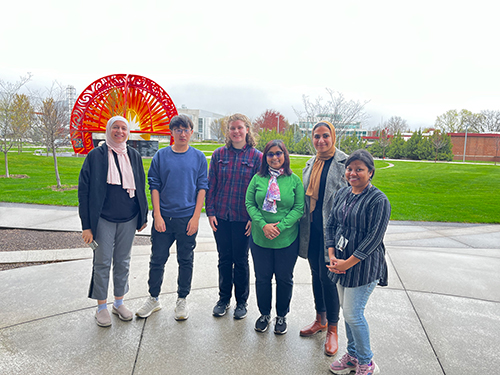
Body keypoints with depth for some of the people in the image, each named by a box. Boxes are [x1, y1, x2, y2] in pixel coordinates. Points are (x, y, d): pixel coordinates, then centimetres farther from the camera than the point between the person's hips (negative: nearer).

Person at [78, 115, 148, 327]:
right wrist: (86, 224, -8)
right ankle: (102, 307, 21)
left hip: (128, 219, 3)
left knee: (123, 261, 12)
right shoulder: (96, 156, -4)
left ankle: (119, 302, 28)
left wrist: (143, 216, 10)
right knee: (102, 262, 5)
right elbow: (84, 190, -4)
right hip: (103, 219, -3)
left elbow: (141, 188, 12)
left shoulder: (134, 156, 6)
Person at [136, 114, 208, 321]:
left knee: (185, 261, 9)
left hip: (187, 218, 0)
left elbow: (202, 187, 1)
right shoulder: (161, 155, 3)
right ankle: (153, 298, 28)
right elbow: (154, 186, 3)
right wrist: (157, 215, -5)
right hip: (163, 217, 1)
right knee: (157, 259, 9)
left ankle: (182, 300, 26)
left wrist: (196, 217, -7)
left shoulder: (199, 157, 2)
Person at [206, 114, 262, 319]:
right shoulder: (219, 154, 4)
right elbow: (211, 185, 5)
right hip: (221, 216, 2)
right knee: (224, 258, 13)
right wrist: (210, 212, -1)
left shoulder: (256, 156, -2)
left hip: (243, 217, -2)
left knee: (241, 260, 9)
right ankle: (224, 299, 31)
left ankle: (242, 301, 27)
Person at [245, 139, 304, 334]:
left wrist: (280, 226, -16)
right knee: (262, 277, 12)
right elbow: (249, 204, -1)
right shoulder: (258, 178, 0)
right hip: (260, 238, 1)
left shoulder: (294, 180, -3)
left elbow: (299, 208, -5)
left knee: (284, 278, 12)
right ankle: (264, 314, 35)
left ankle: (281, 316, 34)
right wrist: (263, 225, -15)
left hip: (287, 239, -1)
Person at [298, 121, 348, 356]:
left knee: (328, 277, -2)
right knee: (316, 274, 16)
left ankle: (332, 329, 17)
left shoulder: (345, 163, -8)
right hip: (312, 229, 7)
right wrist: (304, 226, 16)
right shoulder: (311, 164, 12)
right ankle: (320, 319, 34)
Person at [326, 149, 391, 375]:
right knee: (347, 310, 16)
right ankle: (353, 355, 36)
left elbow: (374, 238, -17)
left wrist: (348, 263, -16)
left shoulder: (378, 200, -14)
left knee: (353, 314, -2)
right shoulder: (342, 194, 7)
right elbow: (331, 225, 9)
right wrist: (332, 256, -2)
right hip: (342, 262, 7)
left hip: (364, 266, -6)